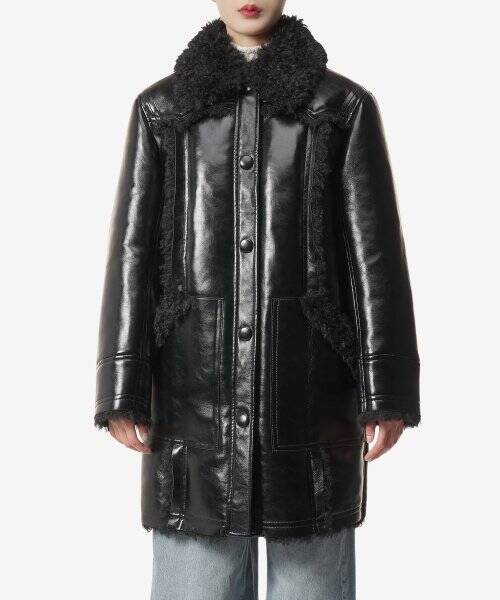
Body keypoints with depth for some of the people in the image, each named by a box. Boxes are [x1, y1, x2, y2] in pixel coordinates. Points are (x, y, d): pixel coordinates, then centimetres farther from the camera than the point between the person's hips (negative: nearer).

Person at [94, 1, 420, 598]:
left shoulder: (343, 105, 7)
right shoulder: (162, 108, 11)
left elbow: (374, 252, 3)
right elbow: (132, 251, 7)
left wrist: (385, 391, -4)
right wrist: (123, 390, 0)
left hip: (310, 382, 0)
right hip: (197, 381, 1)